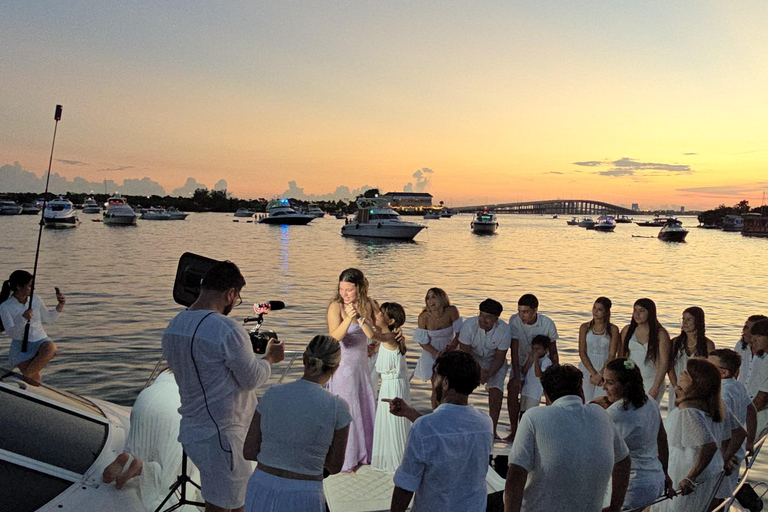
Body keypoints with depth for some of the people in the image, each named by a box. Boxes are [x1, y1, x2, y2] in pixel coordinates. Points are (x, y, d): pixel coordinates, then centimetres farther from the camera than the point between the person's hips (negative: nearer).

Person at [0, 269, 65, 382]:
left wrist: (60, 306, 2)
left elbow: (49, 319, 18)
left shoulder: (35, 299, 3)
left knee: (51, 347, -36)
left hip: (41, 342, 3)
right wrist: (23, 319, -30)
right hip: (21, 348, -3)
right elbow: (12, 334, -15)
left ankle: (27, 374, -19)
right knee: (35, 380, -21)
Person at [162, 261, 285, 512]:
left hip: (190, 431, 8)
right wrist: (270, 357, 4)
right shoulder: (227, 330, -23)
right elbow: (251, 379, -14)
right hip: (222, 435, -8)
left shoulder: (173, 326, 4)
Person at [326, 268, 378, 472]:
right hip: (342, 363, -5)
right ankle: (345, 459, 21)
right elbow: (334, 337, -27)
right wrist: (348, 319, -41)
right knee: (345, 411, 3)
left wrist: (360, 319, -26)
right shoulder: (336, 306, -16)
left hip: (362, 362, 5)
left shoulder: (368, 305, -3)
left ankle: (363, 453, 35)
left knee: (366, 407, 15)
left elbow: (373, 335, -10)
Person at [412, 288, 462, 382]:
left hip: (449, 347, 1)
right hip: (431, 350, 0)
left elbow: (459, 332, -11)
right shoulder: (423, 317, -25)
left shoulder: (451, 311, -25)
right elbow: (422, 341, -13)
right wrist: (436, 353, -22)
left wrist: (452, 347, -20)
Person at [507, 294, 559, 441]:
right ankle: (513, 430, -9)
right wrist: (516, 376, -30)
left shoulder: (548, 324, -21)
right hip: (520, 362, 0)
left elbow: (553, 353, -8)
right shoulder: (514, 321, -24)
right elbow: (514, 351, -25)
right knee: (512, 388, -20)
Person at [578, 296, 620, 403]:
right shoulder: (585, 327, 5)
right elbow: (582, 352, 0)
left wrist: (600, 374, -12)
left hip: (605, 370, -1)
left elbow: (612, 355, -3)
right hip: (587, 369, 1)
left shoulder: (613, 329, 2)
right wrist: (593, 373, -10)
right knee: (586, 401, -4)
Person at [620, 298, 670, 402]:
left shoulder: (661, 334, -5)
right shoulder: (627, 330, 4)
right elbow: (621, 357, 8)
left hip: (651, 381, -2)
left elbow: (664, 363, -8)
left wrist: (655, 387, -12)